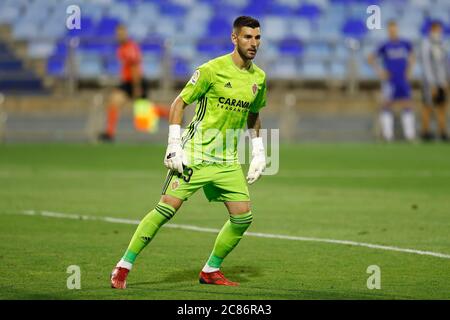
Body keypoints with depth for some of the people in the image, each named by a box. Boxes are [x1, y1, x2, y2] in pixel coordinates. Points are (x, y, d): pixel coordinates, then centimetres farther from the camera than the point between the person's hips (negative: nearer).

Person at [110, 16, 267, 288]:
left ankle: (210, 271, 15)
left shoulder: (259, 78, 8)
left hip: (228, 161, 6)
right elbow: (179, 103, -6)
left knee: (243, 216, -3)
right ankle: (123, 267, -6)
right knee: (167, 207, -14)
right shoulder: (212, 70, -10)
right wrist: (174, 146, -13)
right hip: (195, 156, -6)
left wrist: (258, 153, 15)